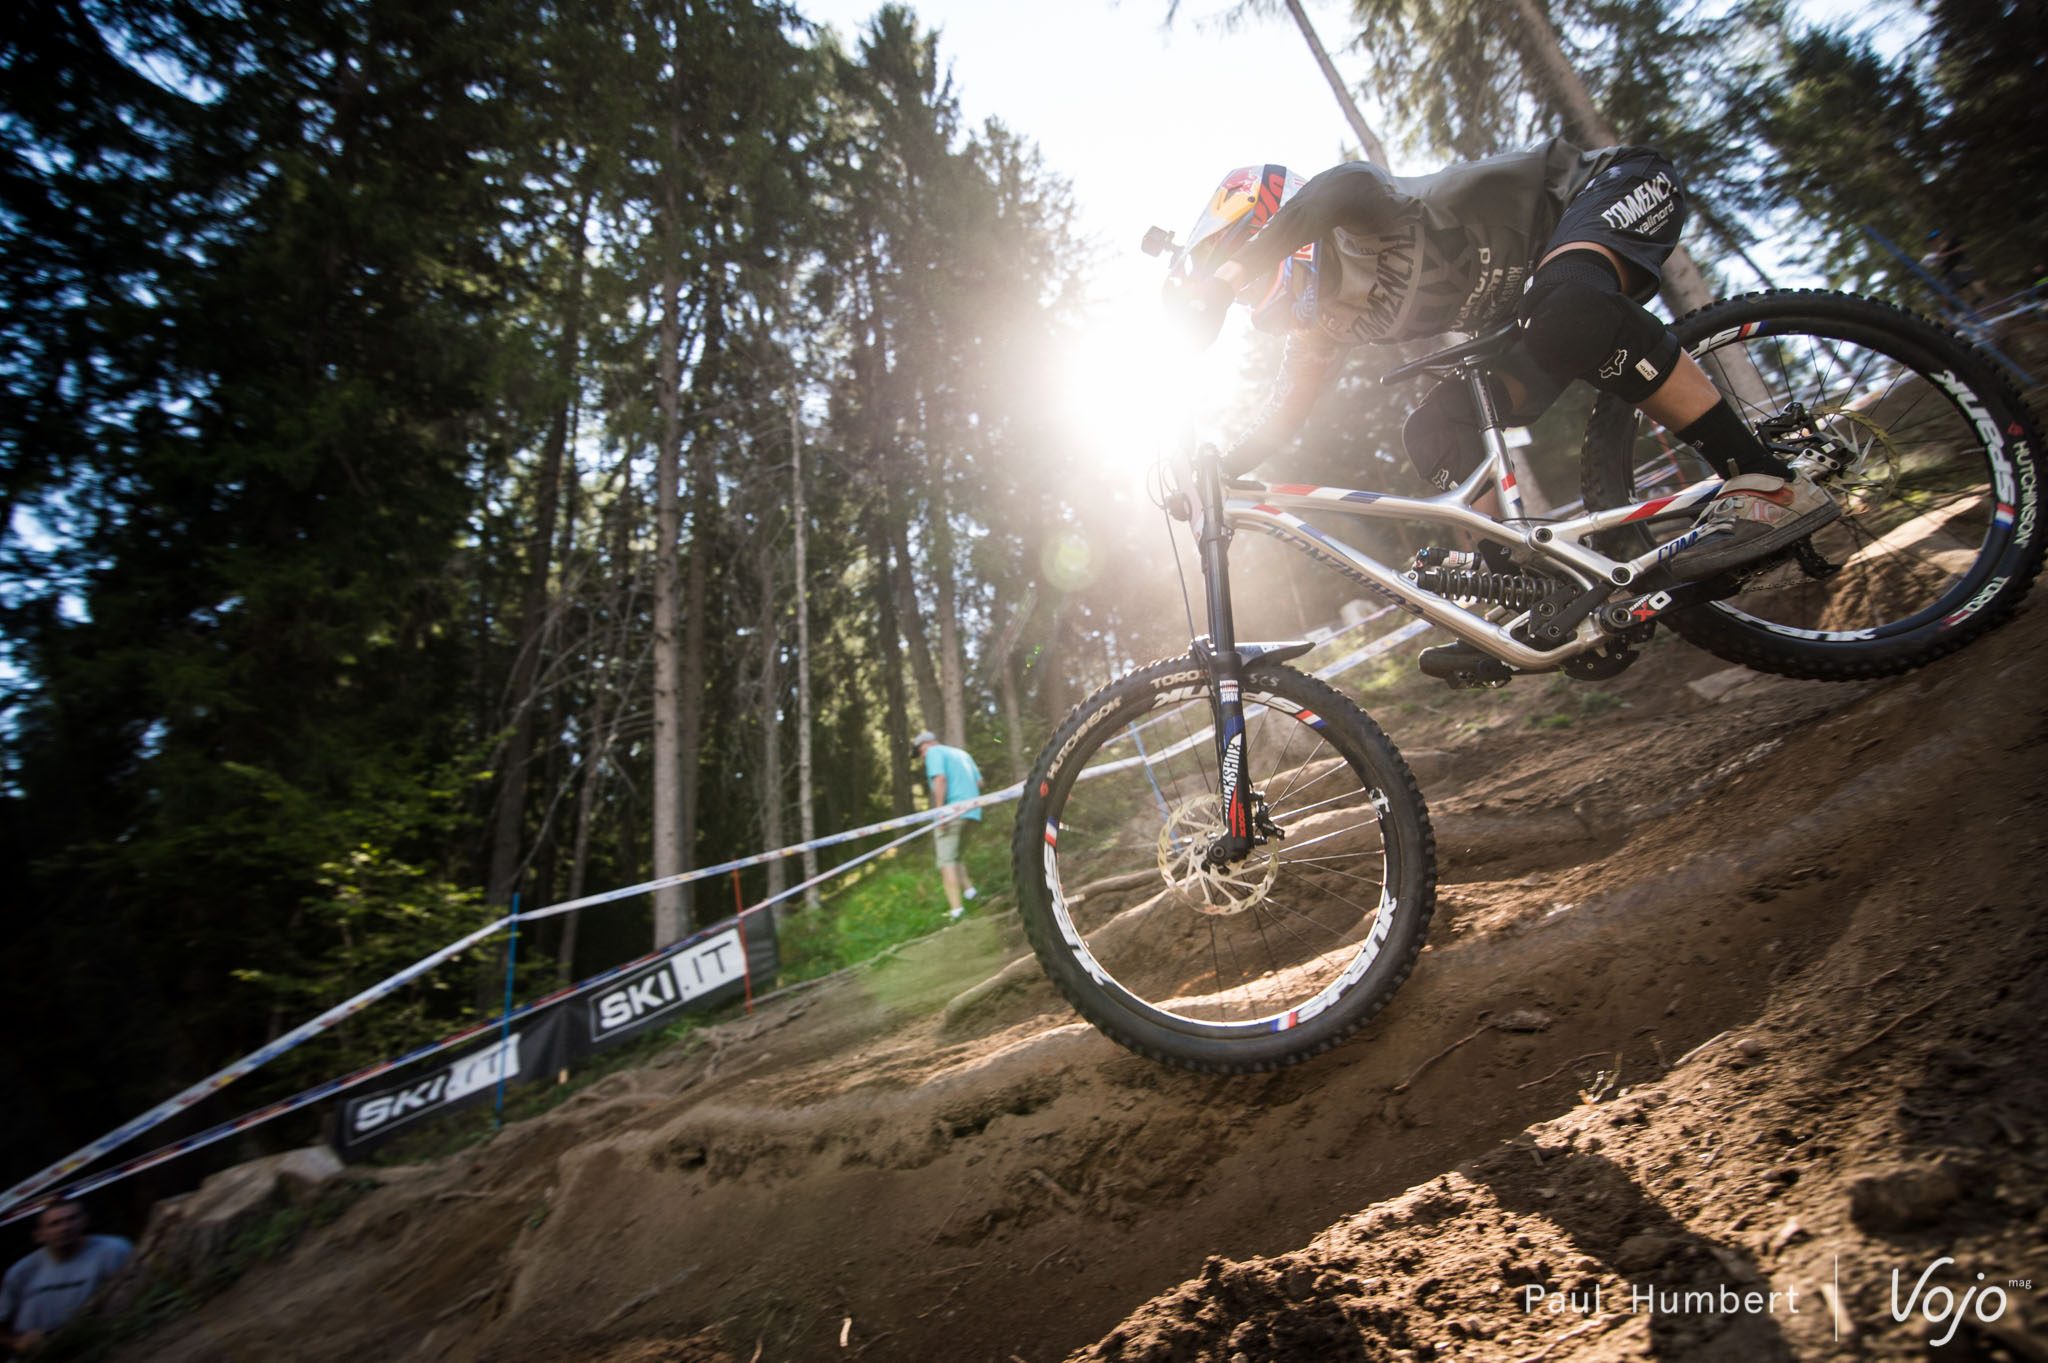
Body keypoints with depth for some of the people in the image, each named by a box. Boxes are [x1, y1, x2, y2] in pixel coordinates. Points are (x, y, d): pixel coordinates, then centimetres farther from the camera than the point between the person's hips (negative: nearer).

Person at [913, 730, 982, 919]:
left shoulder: (934, 752, 0)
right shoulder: (961, 753, 24)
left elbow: (940, 778, -17)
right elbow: (979, 781, 21)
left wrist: (940, 811, -20)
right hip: (971, 811, 8)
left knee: (947, 861, -5)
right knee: (955, 855, 23)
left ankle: (956, 909, -11)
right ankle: (969, 891, 12)